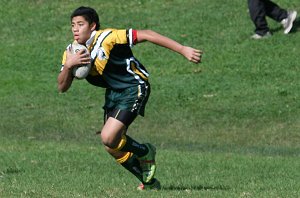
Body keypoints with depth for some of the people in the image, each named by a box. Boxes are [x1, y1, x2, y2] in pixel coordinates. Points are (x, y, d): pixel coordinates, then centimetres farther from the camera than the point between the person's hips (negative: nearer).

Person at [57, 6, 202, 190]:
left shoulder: (107, 37, -22)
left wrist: (183, 49, -25)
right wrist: (68, 65, -28)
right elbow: (62, 87, -7)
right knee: (112, 148, 7)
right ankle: (150, 182, 27)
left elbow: (145, 35, -22)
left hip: (134, 88, -8)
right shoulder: (72, 52, -3)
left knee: (109, 137, -21)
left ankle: (145, 152, 8)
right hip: (113, 93, 8)